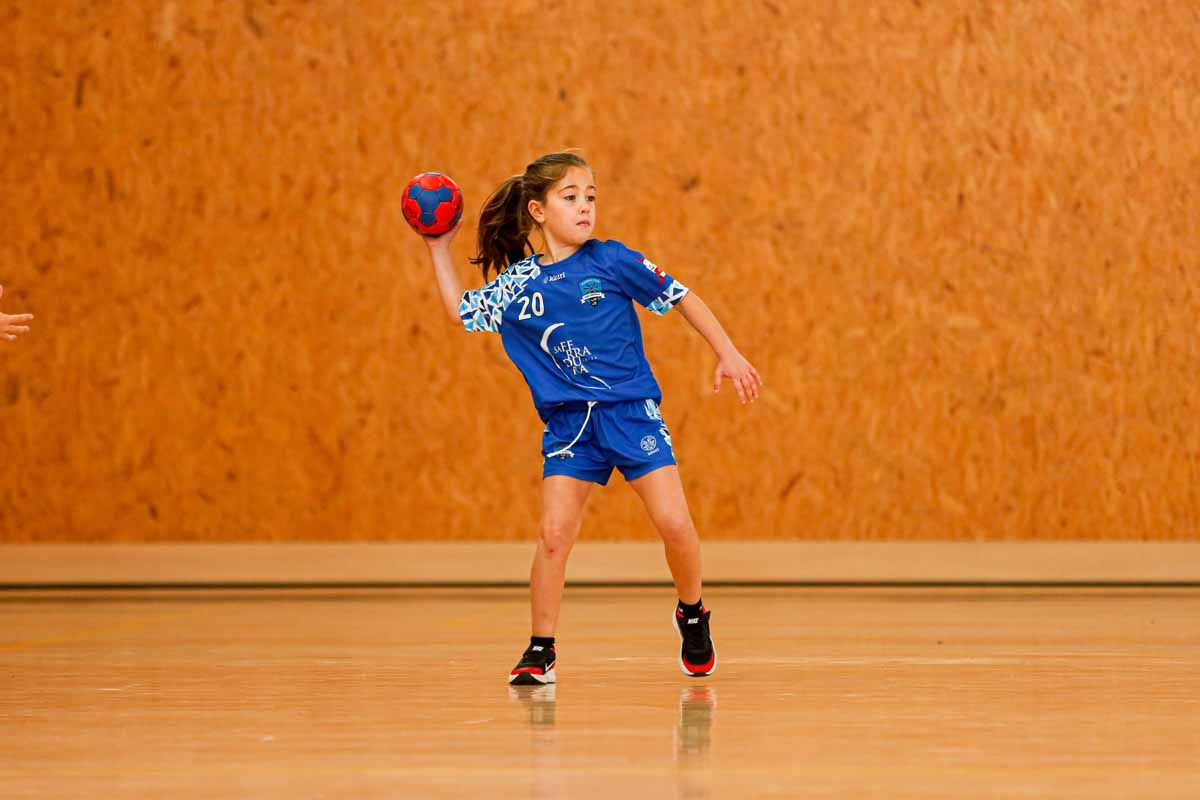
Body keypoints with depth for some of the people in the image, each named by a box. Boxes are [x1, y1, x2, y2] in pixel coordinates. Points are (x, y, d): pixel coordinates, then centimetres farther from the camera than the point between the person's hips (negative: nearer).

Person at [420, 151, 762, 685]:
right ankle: (541, 652, 2)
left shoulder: (610, 260, -4)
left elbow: (680, 297, 2)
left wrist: (727, 354, 0)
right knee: (554, 531, -9)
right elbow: (460, 310, 14)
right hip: (568, 423, 2)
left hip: (630, 410, -2)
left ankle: (692, 615, 17)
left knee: (673, 522, -10)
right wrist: (439, 250, 10)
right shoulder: (518, 282, 3)